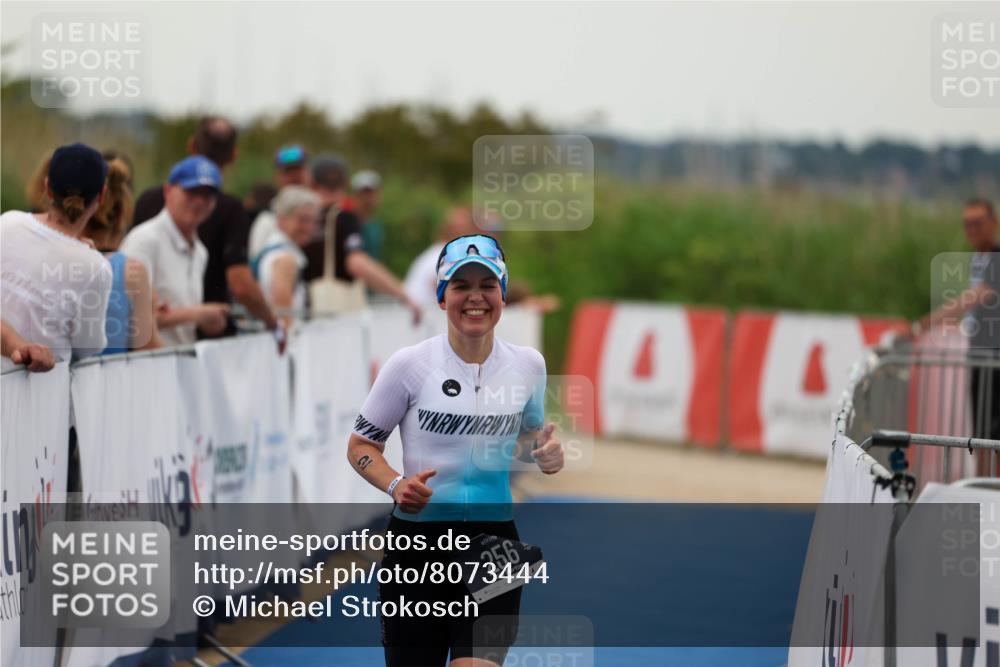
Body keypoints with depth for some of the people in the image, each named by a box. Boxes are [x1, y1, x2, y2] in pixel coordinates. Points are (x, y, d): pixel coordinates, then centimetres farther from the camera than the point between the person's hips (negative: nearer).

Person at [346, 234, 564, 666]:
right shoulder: (409, 364, -6)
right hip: (417, 543, -1)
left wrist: (545, 453, -2)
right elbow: (360, 446, 2)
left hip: (496, 541, 2)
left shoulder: (528, 364, 3)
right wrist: (396, 485, -17)